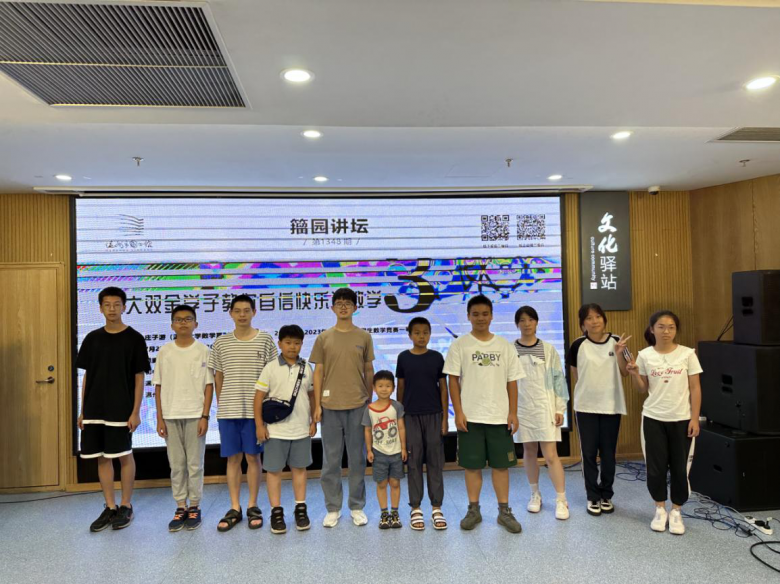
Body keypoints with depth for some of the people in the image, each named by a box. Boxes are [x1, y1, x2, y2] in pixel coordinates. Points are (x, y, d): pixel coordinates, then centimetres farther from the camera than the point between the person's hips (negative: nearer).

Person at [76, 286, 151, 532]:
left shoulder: (134, 338, -5)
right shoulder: (92, 338, 7)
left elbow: (139, 378, -5)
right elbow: (87, 376, 11)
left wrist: (136, 412, -10)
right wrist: (82, 410, 8)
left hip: (121, 411, -4)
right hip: (94, 411, 4)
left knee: (124, 457, 3)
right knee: (102, 458, 10)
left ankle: (126, 507, 18)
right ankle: (110, 507, 22)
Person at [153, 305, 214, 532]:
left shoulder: (203, 350, -1)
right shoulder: (164, 351, 4)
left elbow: (209, 385, -2)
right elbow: (158, 386, 6)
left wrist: (205, 416, -7)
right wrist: (160, 418, 2)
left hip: (195, 415, -2)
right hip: (170, 416, 2)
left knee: (195, 463, 5)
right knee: (176, 464, 9)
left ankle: (194, 507, 18)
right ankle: (180, 508, 20)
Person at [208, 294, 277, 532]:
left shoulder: (265, 340, -1)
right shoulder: (221, 343, 5)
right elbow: (218, 378, 12)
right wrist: (221, 405, 9)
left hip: (256, 409, -2)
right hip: (228, 411, 2)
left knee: (253, 457, 7)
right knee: (233, 458, 8)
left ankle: (253, 506, 20)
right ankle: (234, 508, 19)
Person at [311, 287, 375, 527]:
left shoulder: (364, 337, 4)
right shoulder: (323, 338, 3)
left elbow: (369, 371, 9)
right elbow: (318, 372, 3)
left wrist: (369, 401, 7)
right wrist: (317, 405, -2)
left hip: (357, 406, 0)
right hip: (330, 406, 0)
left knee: (357, 459, 8)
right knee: (331, 460, 8)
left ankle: (357, 507, 22)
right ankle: (333, 508, 22)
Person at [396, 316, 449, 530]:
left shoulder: (437, 357, 0)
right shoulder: (403, 358, 1)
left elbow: (443, 388, 3)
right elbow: (401, 388, 6)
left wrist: (445, 417, -1)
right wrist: (399, 416, 4)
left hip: (434, 415, 0)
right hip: (411, 416, 0)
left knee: (435, 461, 5)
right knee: (414, 462, 5)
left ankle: (437, 508, 15)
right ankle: (415, 508, 16)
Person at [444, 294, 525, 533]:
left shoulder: (505, 346, 6)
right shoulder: (459, 345, 0)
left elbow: (512, 382, 6)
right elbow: (453, 380, -2)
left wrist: (513, 412, 0)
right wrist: (458, 412, -8)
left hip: (499, 416, 2)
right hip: (470, 416, -1)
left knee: (501, 465, 7)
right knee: (472, 465, 7)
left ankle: (504, 511, 20)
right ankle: (473, 510, 21)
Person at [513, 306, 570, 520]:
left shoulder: (548, 349, 0)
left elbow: (558, 379, 1)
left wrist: (560, 408, -2)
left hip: (545, 407, -1)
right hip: (521, 408, 2)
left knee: (550, 454, -5)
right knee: (529, 452, 11)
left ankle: (561, 501, 5)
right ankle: (535, 495, 27)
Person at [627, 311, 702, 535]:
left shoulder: (687, 354, -5)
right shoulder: (645, 355, -2)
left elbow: (695, 389, -2)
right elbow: (643, 389, 6)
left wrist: (695, 418, -6)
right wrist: (634, 374, -13)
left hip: (681, 419, -1)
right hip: (653, 418, 1)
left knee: (680, 467, 6)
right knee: (656, 466, 6)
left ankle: (676, 512, 23)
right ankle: (660, 510, 24)